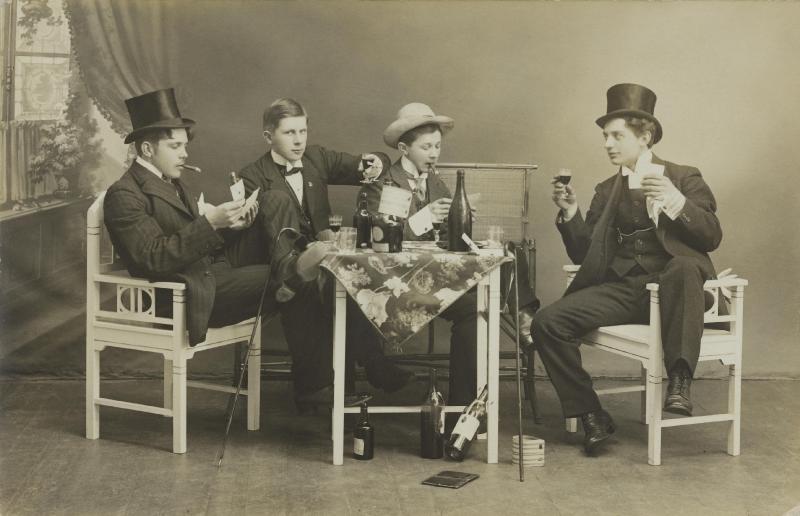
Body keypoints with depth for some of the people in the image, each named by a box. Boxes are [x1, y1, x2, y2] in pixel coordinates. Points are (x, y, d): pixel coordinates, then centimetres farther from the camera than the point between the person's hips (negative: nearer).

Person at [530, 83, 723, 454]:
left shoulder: (684, 178, 11)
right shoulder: (607, 190, 21)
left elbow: (712, 237, -2)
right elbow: (582, 253, 14)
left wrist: (675, 200, -16)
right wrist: (570, 212, -1)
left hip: (668, 284, -4)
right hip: (621, 290, 4)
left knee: (685, 266, -40)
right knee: (547, 323, -18)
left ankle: (679, 380, -35)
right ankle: (590, 416, -7)